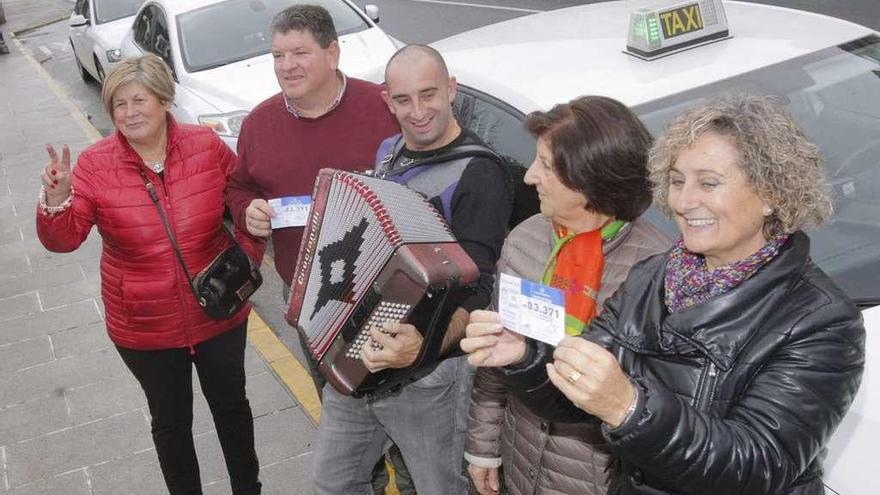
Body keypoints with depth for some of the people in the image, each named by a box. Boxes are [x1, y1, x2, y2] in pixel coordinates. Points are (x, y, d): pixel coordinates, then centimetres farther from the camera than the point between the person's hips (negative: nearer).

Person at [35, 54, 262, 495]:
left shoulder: (206, 145, -11)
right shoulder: (95, 165, -13)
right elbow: (63, 240, -15)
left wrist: (247, 259, -6)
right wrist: (57, 202, -35)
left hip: (218, 312, 1)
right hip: (145, 327, -1)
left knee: (231, 405, 21)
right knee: (171, 422, 17)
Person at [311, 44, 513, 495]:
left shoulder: (478, 174, -18)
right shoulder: (386, 152, 6)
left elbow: (477, 289, -24)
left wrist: (426, 346, -39)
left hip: (428, 377, -7)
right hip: (353, 359, 7)